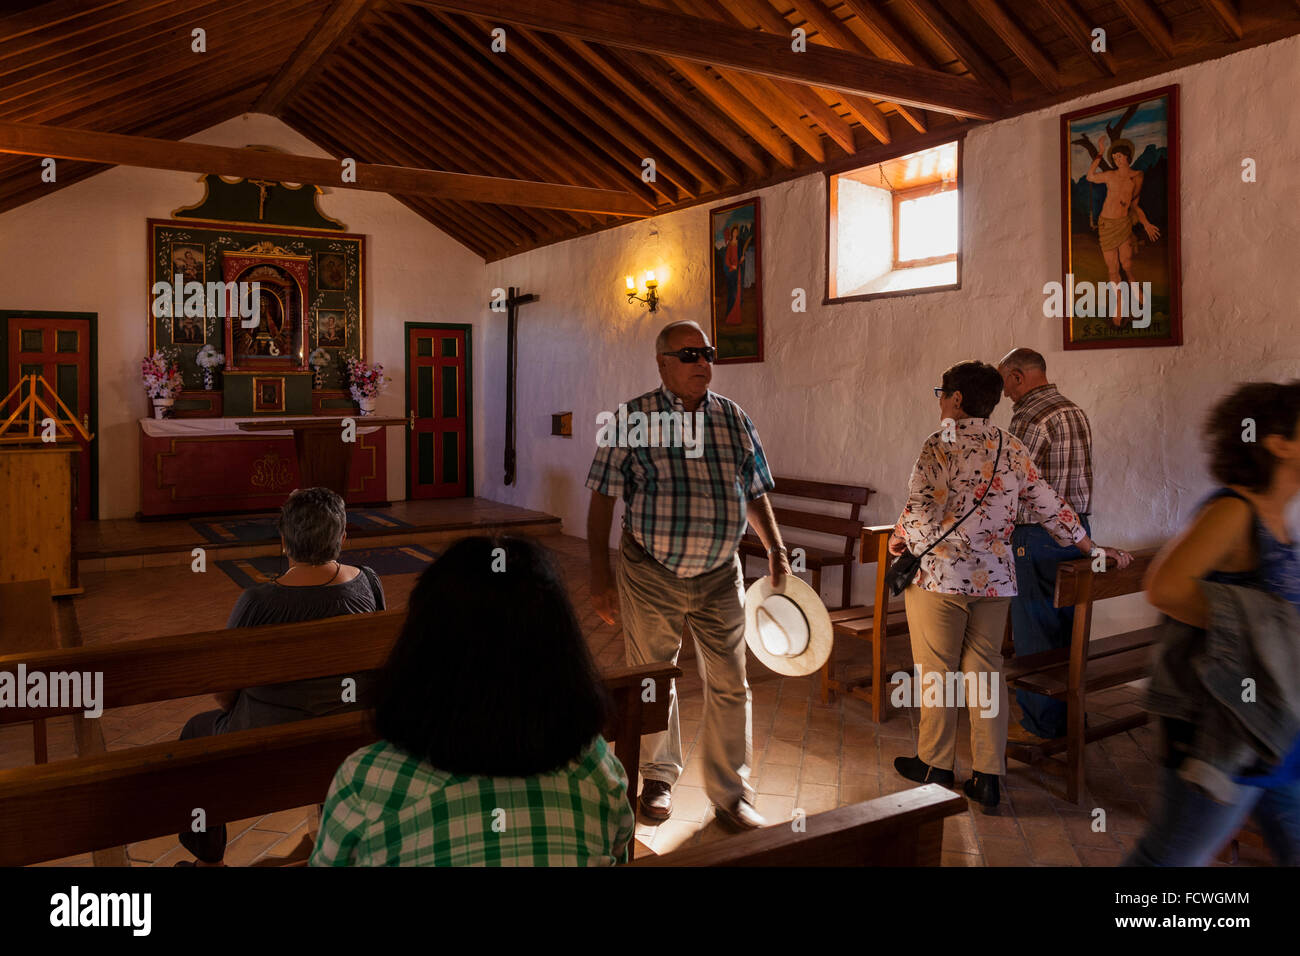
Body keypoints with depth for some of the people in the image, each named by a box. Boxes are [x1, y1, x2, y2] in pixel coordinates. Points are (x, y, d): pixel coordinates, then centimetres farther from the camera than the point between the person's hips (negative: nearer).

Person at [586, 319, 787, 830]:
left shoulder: (734, 419, 4)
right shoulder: (633, 419, -7)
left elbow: (754, 493, 13)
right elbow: (602, 499, -7)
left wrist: (775, 548, 3)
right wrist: (599, 573, -10)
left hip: (720, 577, 3)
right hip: (650, 573, -2)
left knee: (729, 684, 7)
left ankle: (731, 793, 23)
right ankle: (659, 776, 36)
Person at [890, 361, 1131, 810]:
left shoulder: (939, 446, -10)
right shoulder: (1013, 449, 6)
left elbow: (920, 512, -17)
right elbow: (1049, 507, 10)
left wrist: (899, 538, 3)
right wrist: (1094, 550, 21)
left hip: (940, 574, -5)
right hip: (995, 578, 5)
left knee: (937, 670, 8)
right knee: (985, 671, 11)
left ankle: (936, 764, 21)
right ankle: (988, 776, 15)